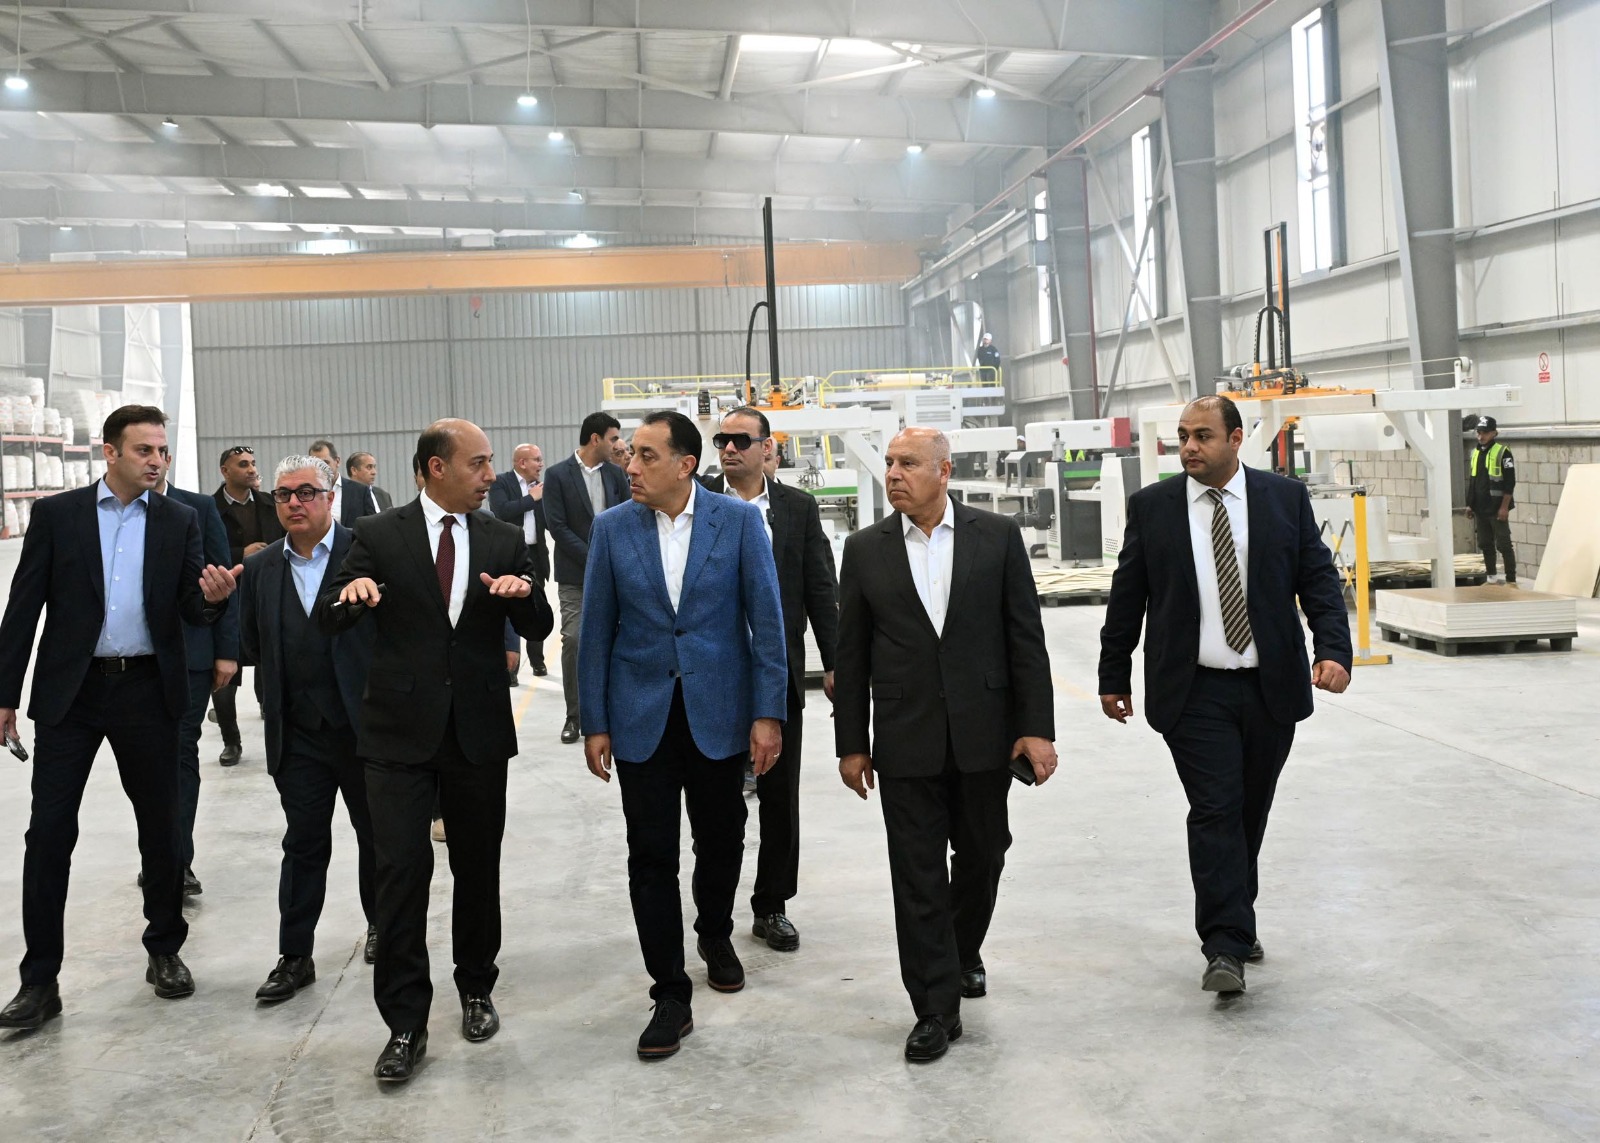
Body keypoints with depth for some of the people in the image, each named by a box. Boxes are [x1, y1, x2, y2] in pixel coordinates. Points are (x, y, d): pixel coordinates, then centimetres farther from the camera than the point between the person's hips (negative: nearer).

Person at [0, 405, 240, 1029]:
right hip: (70, 691, -1)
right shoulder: (56, 513, 1)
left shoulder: (179, 520, 5)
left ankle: (165, 949, 26)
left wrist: (213, 596, -22)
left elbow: (192, 609, 3)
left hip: (147, 691, 1)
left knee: (160, 826, 9)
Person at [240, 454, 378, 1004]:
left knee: (376, 834, 14)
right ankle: (295, 956, 16)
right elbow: (252, 645, 9)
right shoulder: (260, 567, 7)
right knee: (303, 845, 8)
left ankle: (380, 924, 35)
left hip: (366, 725, -2)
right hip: (299, 732, 2)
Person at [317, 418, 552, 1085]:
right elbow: (327, 622, -3)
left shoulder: (504, 541, 6)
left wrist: (524, 594, -17)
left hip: (480, 732, 3)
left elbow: (538, 630, 6)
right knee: (402, 872, -5)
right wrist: (351, 593, -26)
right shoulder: (380, 536, -1)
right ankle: (406, 1024, 3)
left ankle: (476, 991, 31)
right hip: (401, 731, -2)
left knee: (478, 867, 12)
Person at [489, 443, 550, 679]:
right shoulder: (500, 482, -5)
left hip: (536, 554, 6)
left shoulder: (539, 487, 11)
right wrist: (531, 498, -15)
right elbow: (502, 511, -22)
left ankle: (537, 660, 26)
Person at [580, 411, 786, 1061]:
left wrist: (768, 713, -9)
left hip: (718, 713, 0)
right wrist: (594, 723, 0)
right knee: (651, 856, 1)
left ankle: (715, 935, 42)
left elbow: (765, 619, -5)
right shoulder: (613, 529, 0)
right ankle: (670, 996, 11)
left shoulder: (739, 520, -5)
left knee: (721, 841, 14)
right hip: (642, 716, 1)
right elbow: (597, 630, 3)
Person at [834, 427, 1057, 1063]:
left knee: (981, 857, 15)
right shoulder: (866, 550, 2)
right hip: (905, 741, 0)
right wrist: (852, 742, 3)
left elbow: (1026, 636, -1)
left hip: (983, 734, 0)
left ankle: (963, 952, 42)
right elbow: (851, 654, 4)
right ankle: (936, 1008, 12)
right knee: (918, 874, 2)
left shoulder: (998, 537, -1)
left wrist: (1037, 726, -6)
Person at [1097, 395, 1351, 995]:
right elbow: (1126, 597, 5)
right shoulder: (1152, 507, 1)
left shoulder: (1286, 497, 3)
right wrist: (1114, 676, 7)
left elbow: (1318, 579, 2)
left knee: (1250, 811, 13)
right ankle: (1225, 945, -6)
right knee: (1215, 811, -8)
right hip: (1194, 692, -2)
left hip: (1271, 689, 2)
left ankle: (1233, 920, 31)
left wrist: (1333, 649, -12)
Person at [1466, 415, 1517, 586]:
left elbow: (1510, 482, -12)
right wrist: (1470, 504, 15)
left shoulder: (1502, 452, -9)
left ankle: (1511, 580, -1)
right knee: (1485, 544, 12)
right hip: (1480, 508, 7)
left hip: (1497, 508, -7)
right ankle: (1491, 577, 22)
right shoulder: (1476, 452, 13)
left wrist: (1504, 507, -17)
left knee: (1504, 545, -5)